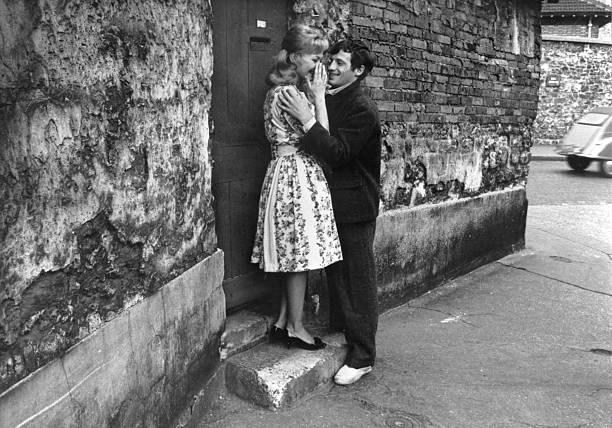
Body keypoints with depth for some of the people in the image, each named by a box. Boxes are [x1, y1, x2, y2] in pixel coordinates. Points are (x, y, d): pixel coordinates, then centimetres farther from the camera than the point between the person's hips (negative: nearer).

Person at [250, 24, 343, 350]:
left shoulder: (286, 90, 15)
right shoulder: (288, 94, -16)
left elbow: (311, 136, 15)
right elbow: (321, 138, -15)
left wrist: (315, 94, 11)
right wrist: (319, 95, -12)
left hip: (294, 175, 10)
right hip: (296, 177, -10)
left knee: (294, 256, 14)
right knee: (300, 255, 0)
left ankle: (282, 323, 24)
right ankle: (295, 328, 15)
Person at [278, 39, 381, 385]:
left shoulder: (363, 109, -14)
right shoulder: (328, 99, 11)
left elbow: (338, 153, -24)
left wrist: (307, 118, -24)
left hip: (355, 206, -8)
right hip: (332, 202, 8)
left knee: (358, 281, 1)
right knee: (335, 276, 17)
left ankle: (363, 357, 13)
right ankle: (340, 334, 34)